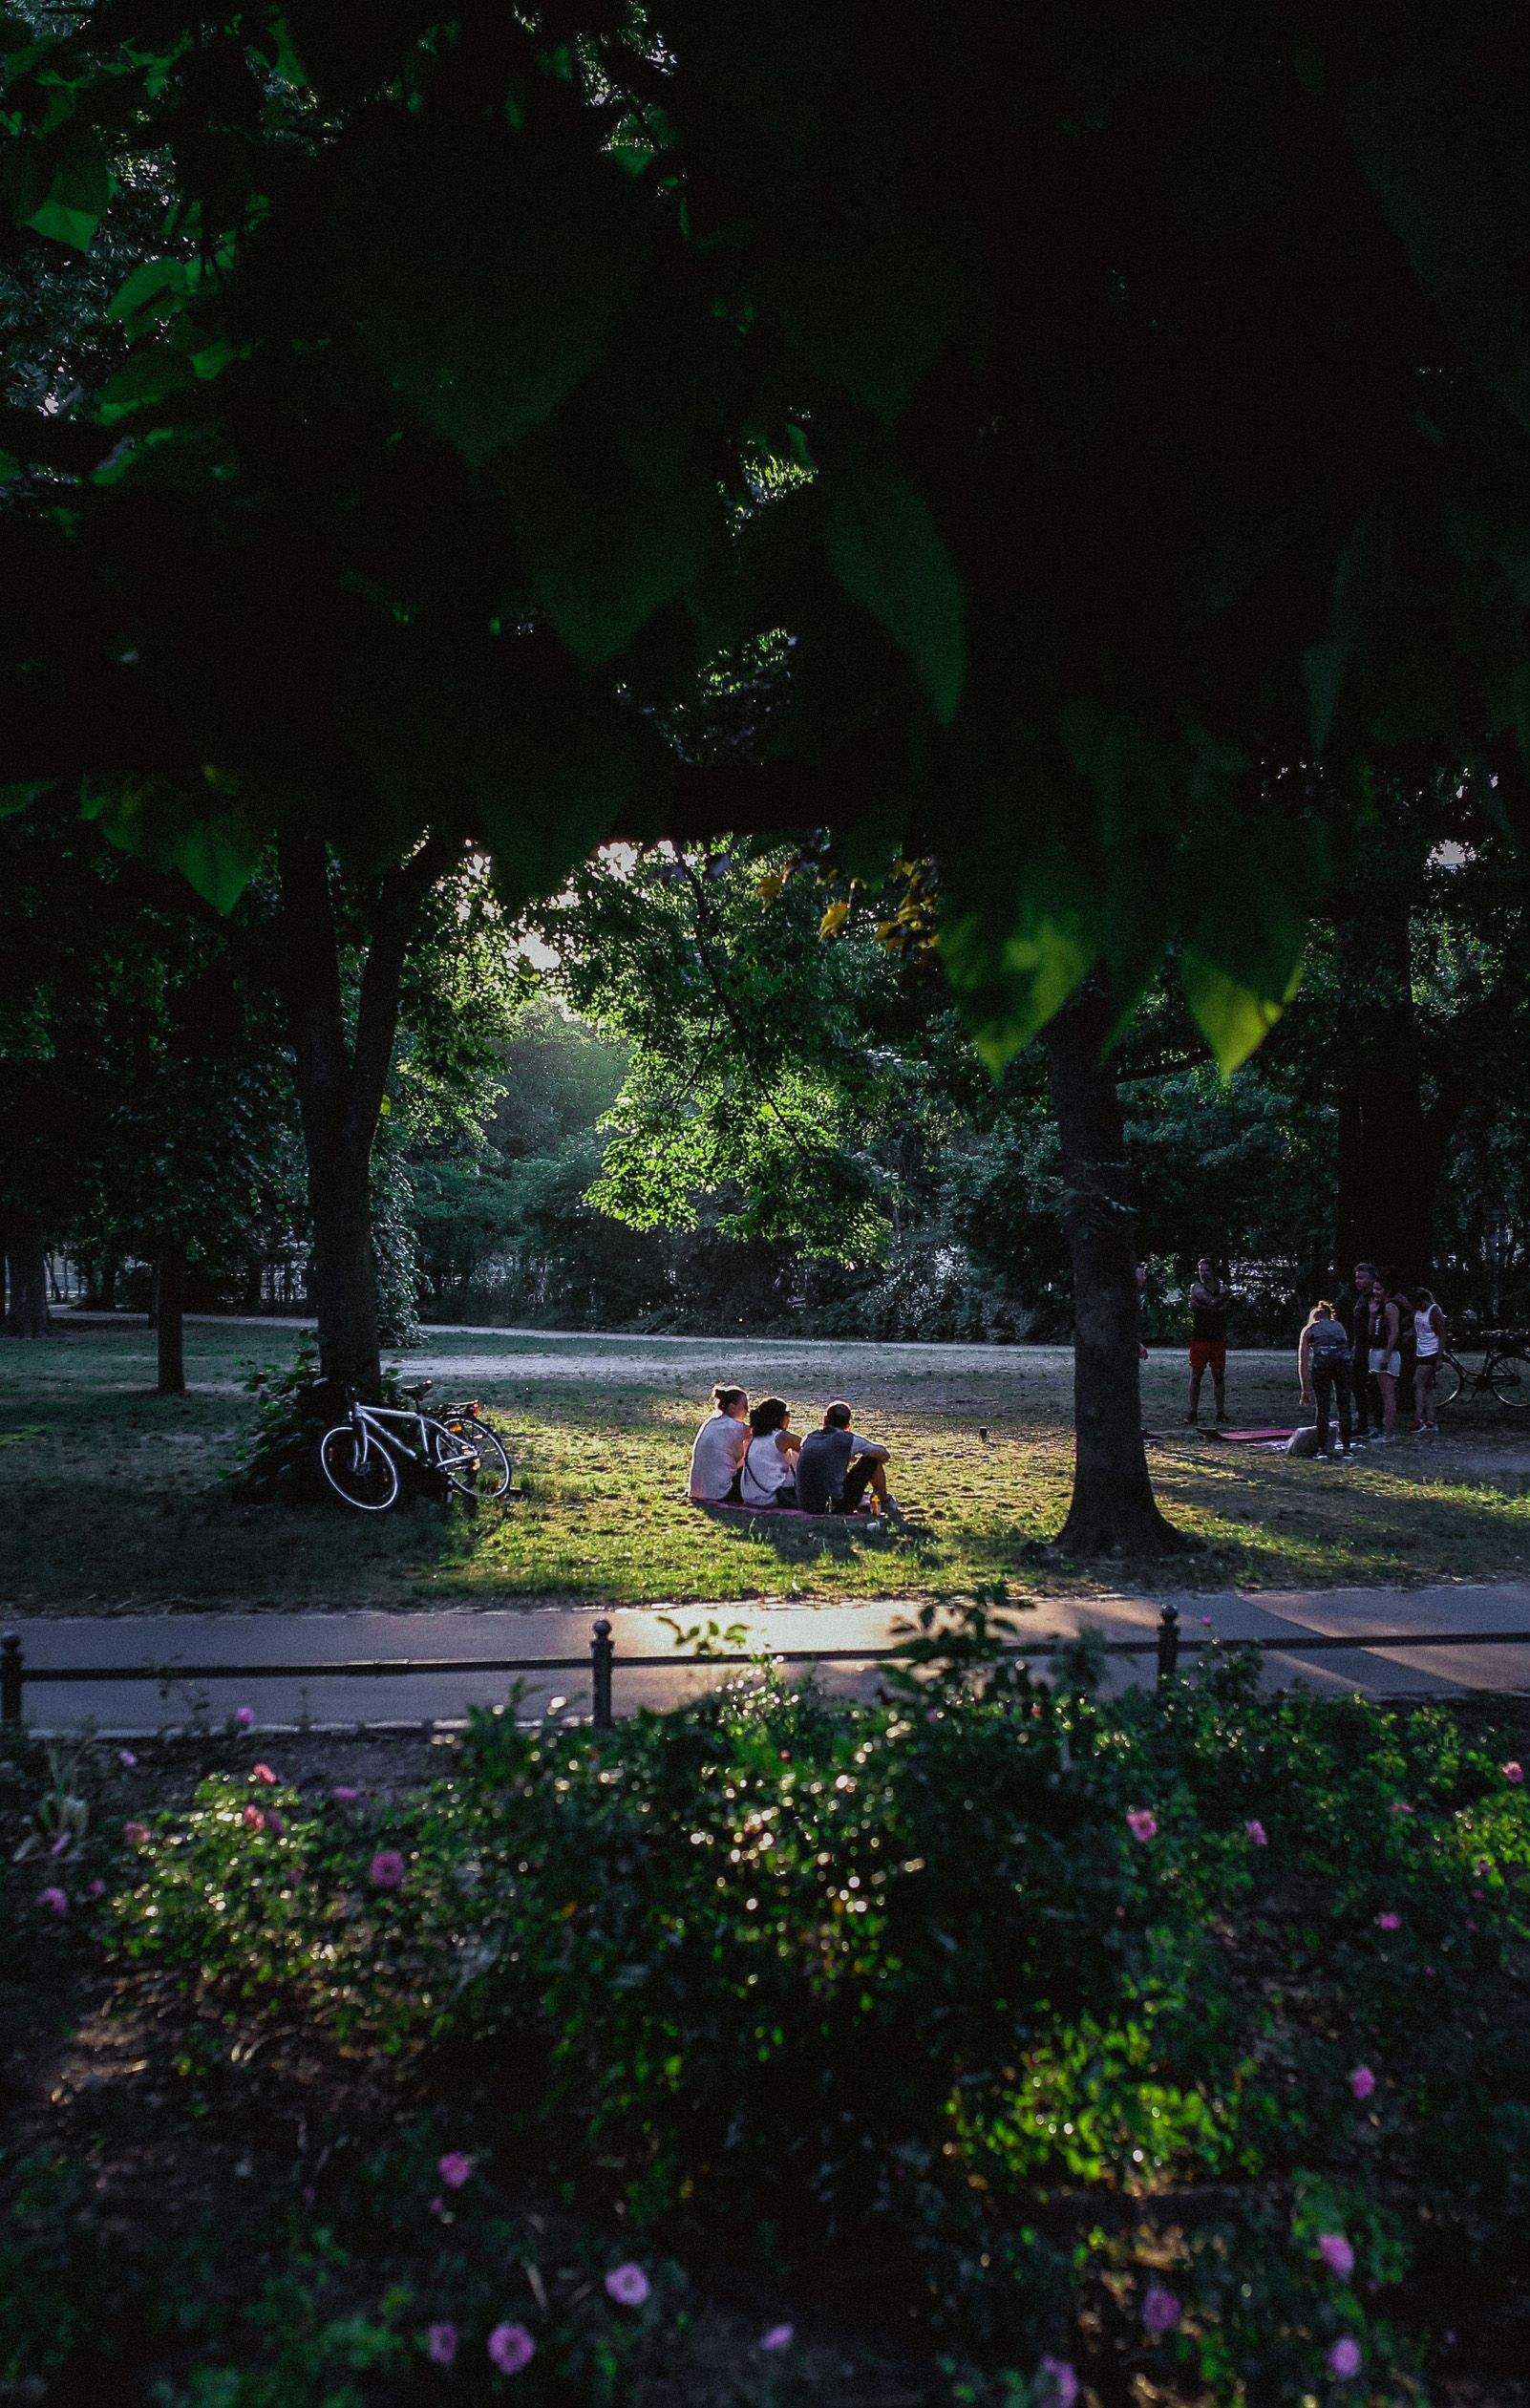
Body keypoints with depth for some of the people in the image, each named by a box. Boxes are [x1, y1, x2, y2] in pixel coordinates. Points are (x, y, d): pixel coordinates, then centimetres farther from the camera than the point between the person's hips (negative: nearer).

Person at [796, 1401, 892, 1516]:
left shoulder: (809, 1437, 7)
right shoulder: (848, 1439, -8)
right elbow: (884, 1455, 6)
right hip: (837, 1509, -6)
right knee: (872, 1460, 9)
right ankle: (885, 1501, 30)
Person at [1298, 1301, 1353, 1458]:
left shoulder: (1309, 1329, 26)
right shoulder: (1339, 1326, 33)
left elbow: (1302, 1361, 20)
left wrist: (1305, 1389, 22)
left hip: (1321, 1359, -2)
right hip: (1343, 1358, 2)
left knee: (1322, 1408, 6)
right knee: (1344, 1406, 12)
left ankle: (1323, 1450, 7)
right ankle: (1346, 1447, 17)